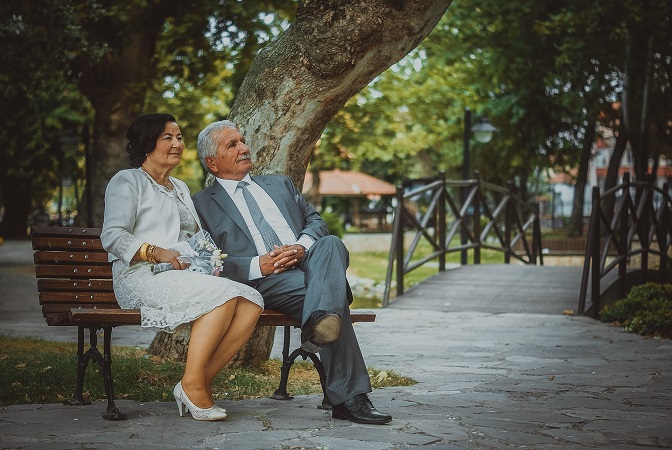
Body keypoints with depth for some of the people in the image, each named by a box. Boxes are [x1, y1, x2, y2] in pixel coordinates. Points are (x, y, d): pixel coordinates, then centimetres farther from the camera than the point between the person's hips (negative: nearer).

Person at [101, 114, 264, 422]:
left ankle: (201, 381, -19)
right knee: (222, 294, -33)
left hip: (186, 277, 7)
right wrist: (157, 253, -20)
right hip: (141, 278, -7)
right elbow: (112, 237, -7)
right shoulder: (127, 181, 5)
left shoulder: (181, 188, 28)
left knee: (251, 301, -21)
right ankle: (192, 384, -25)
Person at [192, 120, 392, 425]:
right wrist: (258, 265, -14)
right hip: (264, 282, -4)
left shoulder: (279, 184, 30)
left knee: (331, 244, -31)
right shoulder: (202, 204, 14)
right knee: (325, 296, -33)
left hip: (308, 265, 4)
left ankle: (318, 323, -57)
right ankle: (348, 398, -38)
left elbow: (316, 221, 20)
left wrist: (301, 247, -4)